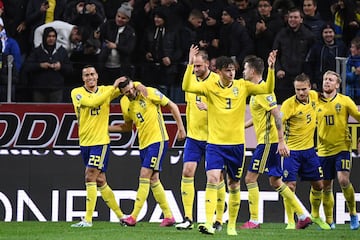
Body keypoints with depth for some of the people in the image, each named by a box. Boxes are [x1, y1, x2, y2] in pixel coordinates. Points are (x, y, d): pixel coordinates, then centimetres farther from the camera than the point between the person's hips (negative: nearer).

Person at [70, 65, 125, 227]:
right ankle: (120, 216, 21)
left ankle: (88, 219, -13)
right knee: (100, 181, 8)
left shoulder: (105, 91, 4)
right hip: (85, 142, 3)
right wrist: (112, 88, -19)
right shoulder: (77, 93, 0)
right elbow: (92, 102, -17)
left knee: (90, 177, -14)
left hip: (101, 141, -3)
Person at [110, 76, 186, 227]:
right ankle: (168, 216, 17)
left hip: (158, 140, -7)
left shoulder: (150, 93, -10)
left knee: (144, 176, -13)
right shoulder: (124, 103, 8)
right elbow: (128, 126, 22)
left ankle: (133, 217, -15)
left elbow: (172, 106, -2)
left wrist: (181, 128, -4)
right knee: (153, 179, 8)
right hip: (143, 143, 7)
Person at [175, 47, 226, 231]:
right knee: (187, 172, -7)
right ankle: (188, 219, -6)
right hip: (193, 135, 4)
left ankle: (219, 220, 10)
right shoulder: (190, 78, 5)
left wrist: (209, 107, -24)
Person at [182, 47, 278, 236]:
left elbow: (267, 89, 0)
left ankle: (232, 224, 23)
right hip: (215, 143, -2)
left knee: (234, 185, 10)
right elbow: (187, 87, -14)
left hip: (236, 144, 2)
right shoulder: (210, 87, -2)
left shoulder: (242, 86, 2)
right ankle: (209, 223, -23)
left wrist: (271, 68, -13)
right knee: (212, 179, -19)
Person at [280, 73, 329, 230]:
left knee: (318, 184, 11)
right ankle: (290, 222, -2)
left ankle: (315, 216, 32)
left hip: (309, 149, 6)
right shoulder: (289, 104, -18)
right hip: (291, 150, -6)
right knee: (290, 186, -11)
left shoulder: (313, 96, -1)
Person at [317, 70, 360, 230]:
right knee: (326, 187, 5)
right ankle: (329, 221, 16)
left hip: (342, 147, -3)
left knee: (343, 180, -19)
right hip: (323, 150, 3)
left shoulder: (344, 101, 0)